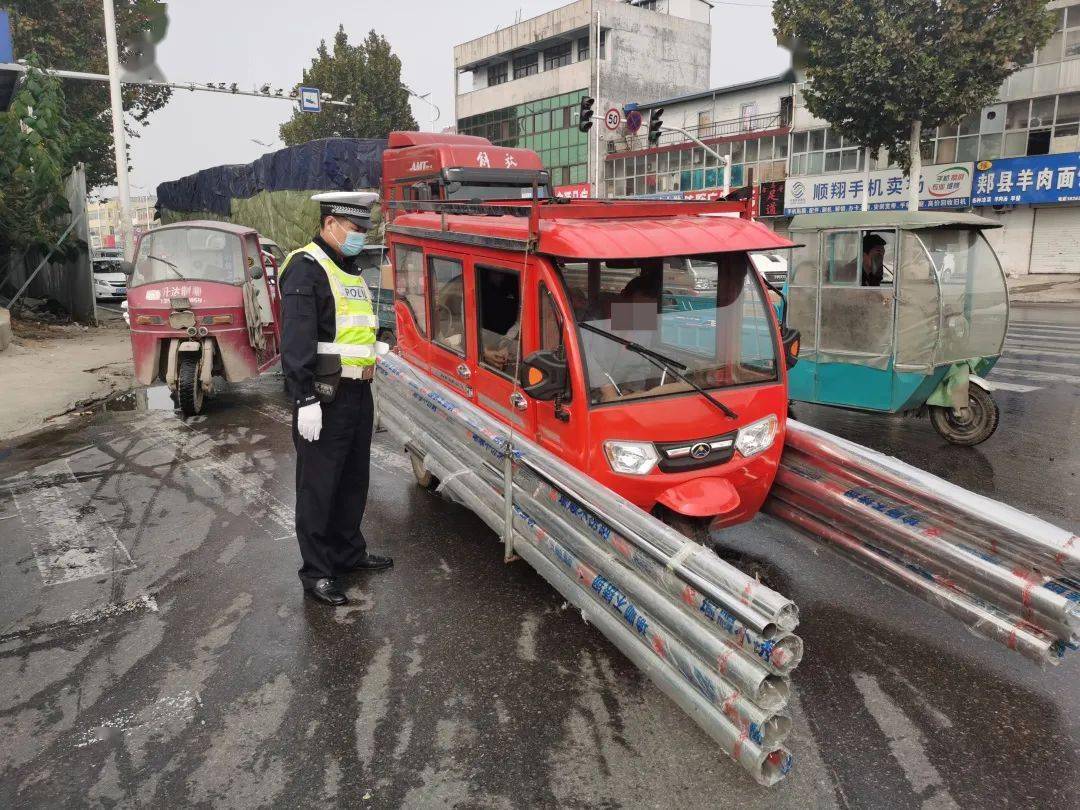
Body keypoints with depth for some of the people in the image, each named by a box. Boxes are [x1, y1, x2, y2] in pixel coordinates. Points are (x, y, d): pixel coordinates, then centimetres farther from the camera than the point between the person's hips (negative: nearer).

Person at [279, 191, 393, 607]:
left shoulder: (350, 268, 17)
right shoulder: (305, 268, -13)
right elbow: (296, 342, -21)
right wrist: (306, 400, -25)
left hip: (358, 392, 9)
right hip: (326, 397, -9)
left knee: (354, 480, 19)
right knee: (319, 487, 2)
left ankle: (349, 552, 35)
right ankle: (317, 572, 13)